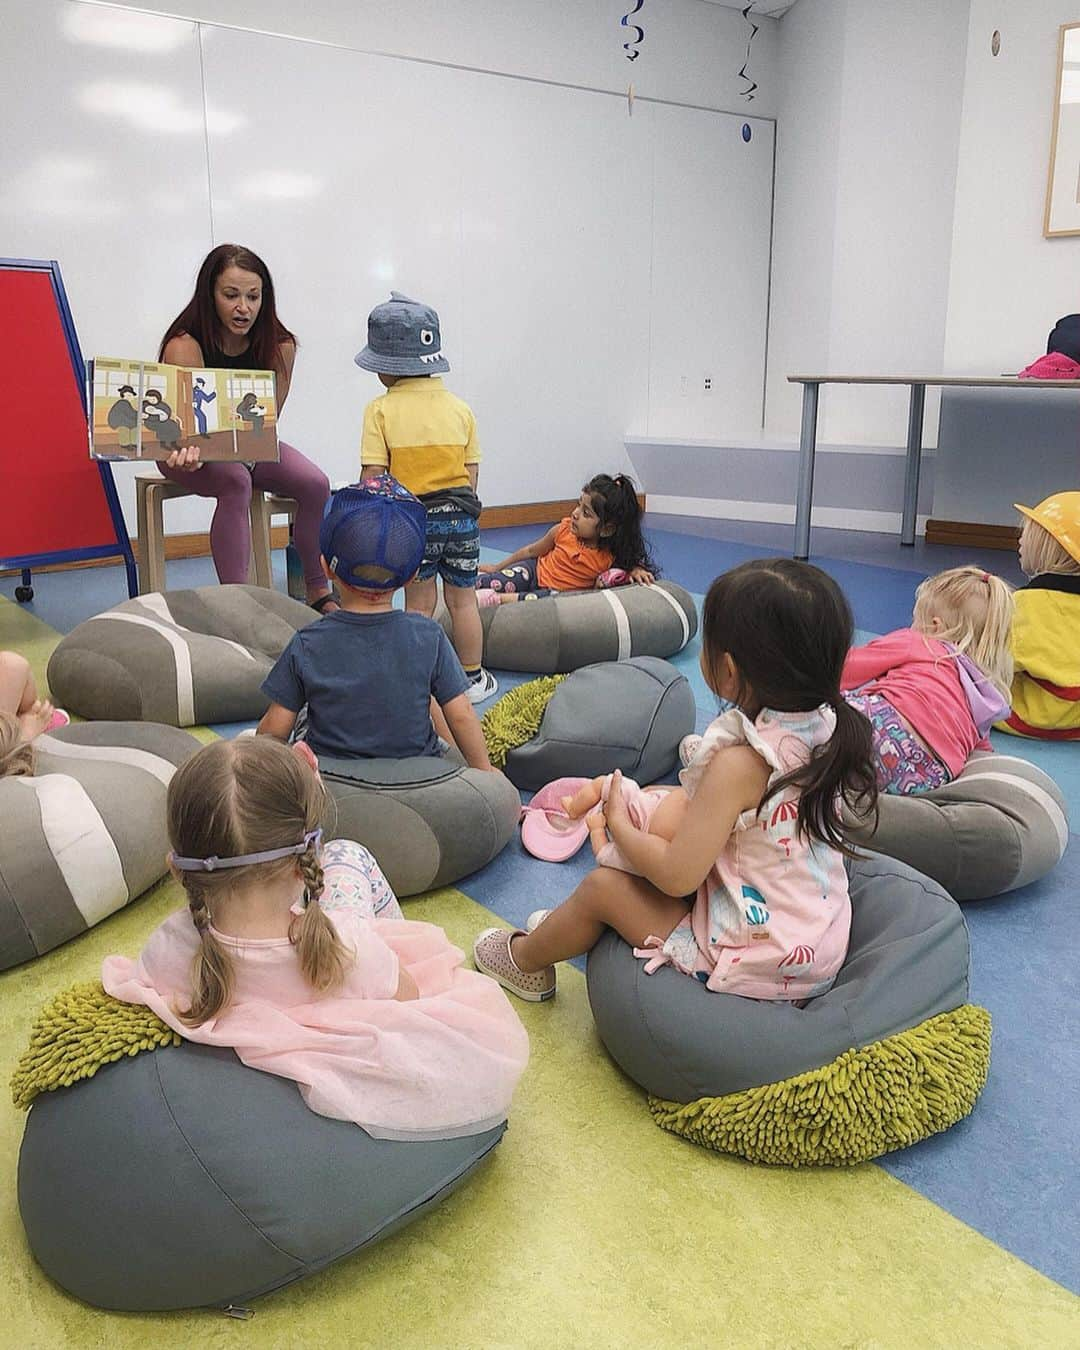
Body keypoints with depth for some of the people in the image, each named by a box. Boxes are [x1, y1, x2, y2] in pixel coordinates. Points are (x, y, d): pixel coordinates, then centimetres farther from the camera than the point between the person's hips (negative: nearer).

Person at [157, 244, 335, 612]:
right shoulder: (185, 346, -23)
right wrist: (189, 452, -54)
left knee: (315, 484, -20)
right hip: (188, 445, -4)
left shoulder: (280, 346, -13)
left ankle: (318, 591, -3)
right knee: (236, 482, -36)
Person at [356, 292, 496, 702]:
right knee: (463, 600, 13)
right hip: (460, 516, 2)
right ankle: (472, 679, 23)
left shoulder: (381, 410, -8)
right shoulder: (461, 409, 1)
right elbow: (472, 472, 4)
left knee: (419, 604, 9)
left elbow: (372, 476, -11)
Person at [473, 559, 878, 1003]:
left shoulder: (739, 762, -29)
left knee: (601, 886, 3)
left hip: (748, 962, -8)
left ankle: (525, 959, 34)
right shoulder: (824, 729, -6)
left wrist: (619, 824, -7)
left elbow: (677, 877, -23)